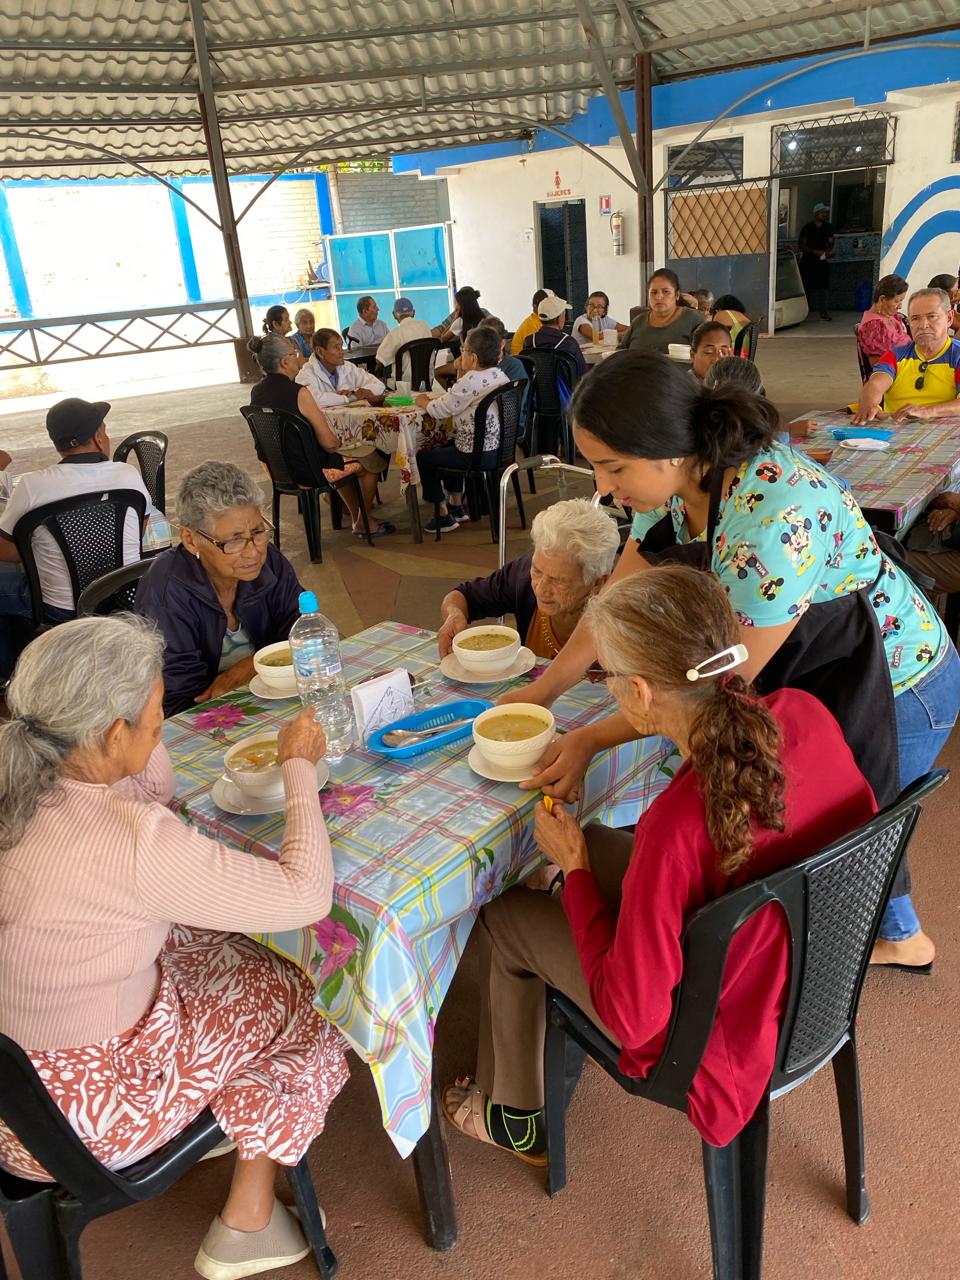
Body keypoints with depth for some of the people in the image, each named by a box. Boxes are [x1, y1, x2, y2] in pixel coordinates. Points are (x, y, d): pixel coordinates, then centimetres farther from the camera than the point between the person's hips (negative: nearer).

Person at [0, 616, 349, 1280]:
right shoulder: (132, 843, -35)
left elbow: (154, 790, 4)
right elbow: (307, 895, -26)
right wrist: (299, 765, -16)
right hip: (81, 1116, -7)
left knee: (221, 945, 18)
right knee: (298, 998, 11)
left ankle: (217, 1118, 34)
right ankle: (246, 1226, 27)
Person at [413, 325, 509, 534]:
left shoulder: (471, 380, -21)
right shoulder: (500, 375, 6)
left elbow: (441, 409, -15)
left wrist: (423, 402, 3)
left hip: (477, 454, -9)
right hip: (498, 448, 9)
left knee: (423, 457, 7)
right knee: (447, 448, 34)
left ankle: (444, 516, 14)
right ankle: (457, 507, 38)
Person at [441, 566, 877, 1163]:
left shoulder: (677, 827, -39)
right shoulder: (807, 713, -20)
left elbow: (629, 1017, -24)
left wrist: (573, 865, -13)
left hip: (723, 1040, -6)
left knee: (503, 916, 11)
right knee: (593, 841, 20)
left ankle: (516, 1119, 38)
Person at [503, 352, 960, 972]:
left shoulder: (773, 521, -39)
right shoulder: (681, 480, -13)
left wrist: (590, 740, -24)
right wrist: (541, 691, -5)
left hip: (893, 691, -8)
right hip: (810, 677, 8)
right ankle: (902, 938, 52)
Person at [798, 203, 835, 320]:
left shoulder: (829, 227, 8)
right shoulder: (807, 227, -4)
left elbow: (830, 242, 13)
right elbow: (802, 246, -6)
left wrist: (828, 251, -9)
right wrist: (815, 251, -18)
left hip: (823, 260, 3)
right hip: (808, 260, -3)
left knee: (824, 285, -5)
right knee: (806, 286, -3)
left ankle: (823, 312, -3)